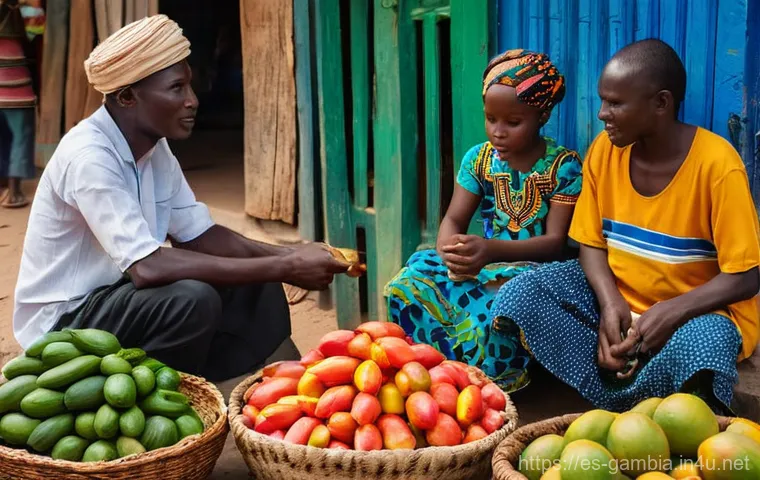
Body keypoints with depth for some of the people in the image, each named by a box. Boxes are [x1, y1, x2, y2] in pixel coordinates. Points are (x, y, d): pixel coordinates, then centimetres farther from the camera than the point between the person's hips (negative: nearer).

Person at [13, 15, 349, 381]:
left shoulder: (154, 148, 0)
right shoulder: (88, 156, -26)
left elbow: (199, 236, 4)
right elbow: (147, 266, -36)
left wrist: (289, 256, -14)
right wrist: (284, 268, -33)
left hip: (115, 295, 8)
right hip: (63, 323, -8)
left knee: (257, 287, -2)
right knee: (193, 299, -31)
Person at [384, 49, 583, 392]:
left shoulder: (563, 166, -8)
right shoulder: (479, 159, 6)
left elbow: (556, 242, -13)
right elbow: (454, 219, 2)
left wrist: (491, 249, -29)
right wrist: (449, 249, -25)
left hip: (535, 266, -5)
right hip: (484, 262, 5)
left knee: (492, 309, -39)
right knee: (406, 288, -21)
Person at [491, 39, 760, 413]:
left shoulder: (716, 164, -20)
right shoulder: (605, 150, -6)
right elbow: (592, 244, 1)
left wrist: (669, 313, -29)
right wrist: (609, 302, -19)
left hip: (699, 310, -4)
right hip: (617, 296, 5)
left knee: (698, 346, -38)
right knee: (521, 296, -17)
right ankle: (629, 404, -18)